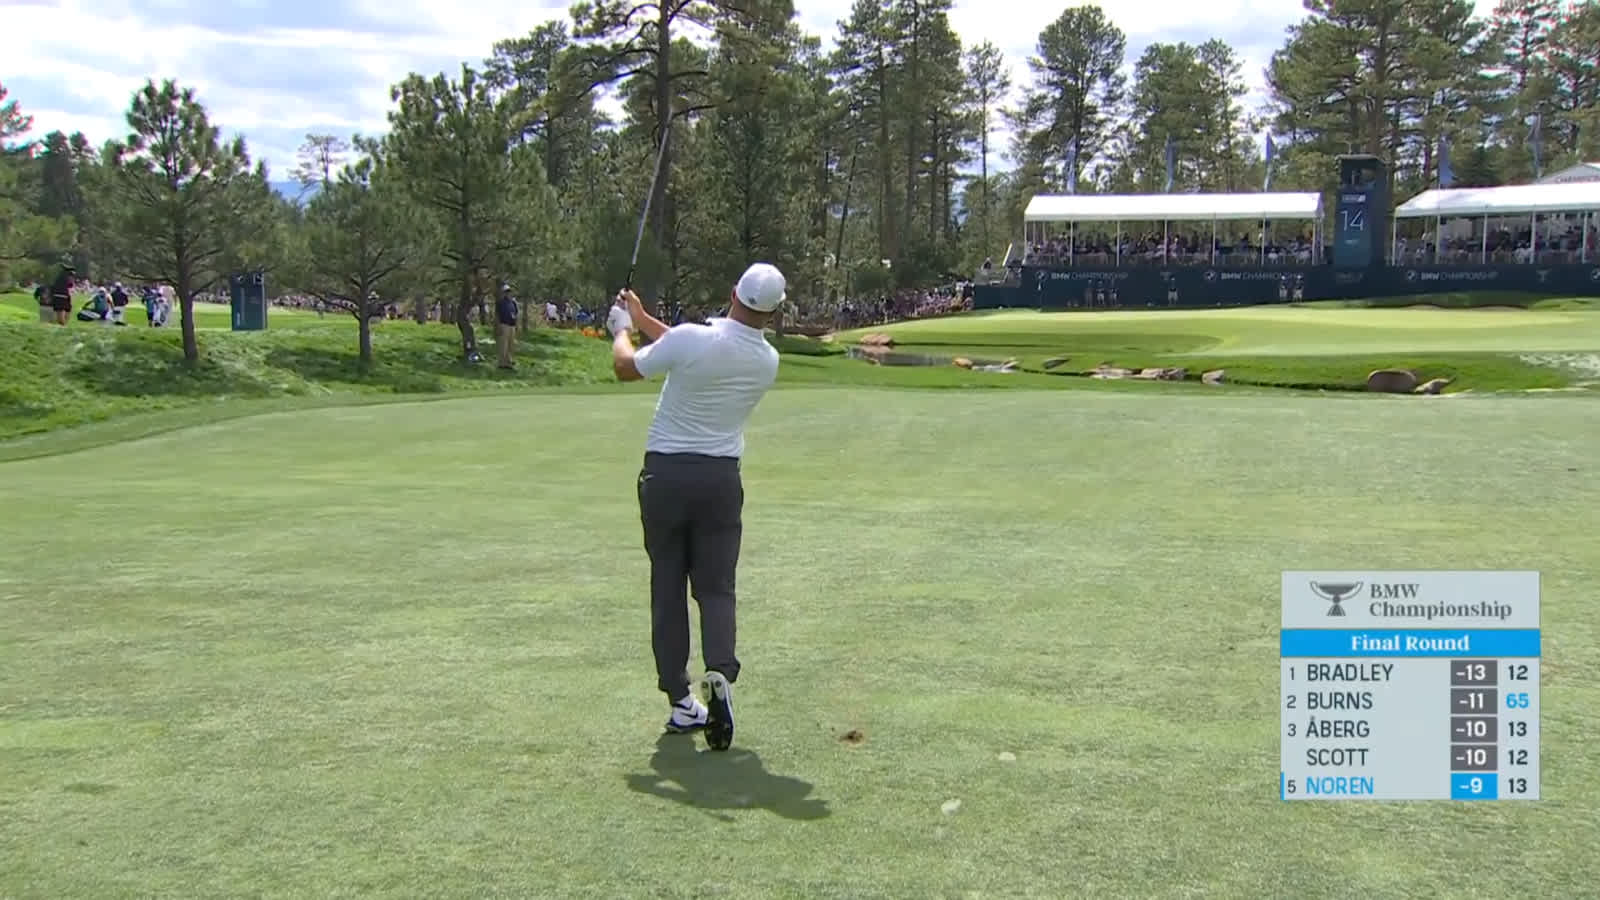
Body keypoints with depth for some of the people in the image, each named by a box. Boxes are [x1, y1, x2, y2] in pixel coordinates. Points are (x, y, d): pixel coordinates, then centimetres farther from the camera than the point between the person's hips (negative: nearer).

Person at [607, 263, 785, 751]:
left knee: (668, 587, 8)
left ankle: (681, 700, 7)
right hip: (721, 477, 2)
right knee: (716, 586, 7)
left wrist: (622, 328, 22)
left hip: (666, 473, -2)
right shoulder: (768, 361, 0)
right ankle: (720, 674, -19)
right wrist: (643, 318, 24)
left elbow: (626, 367, 1)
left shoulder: (690, 338, -16)